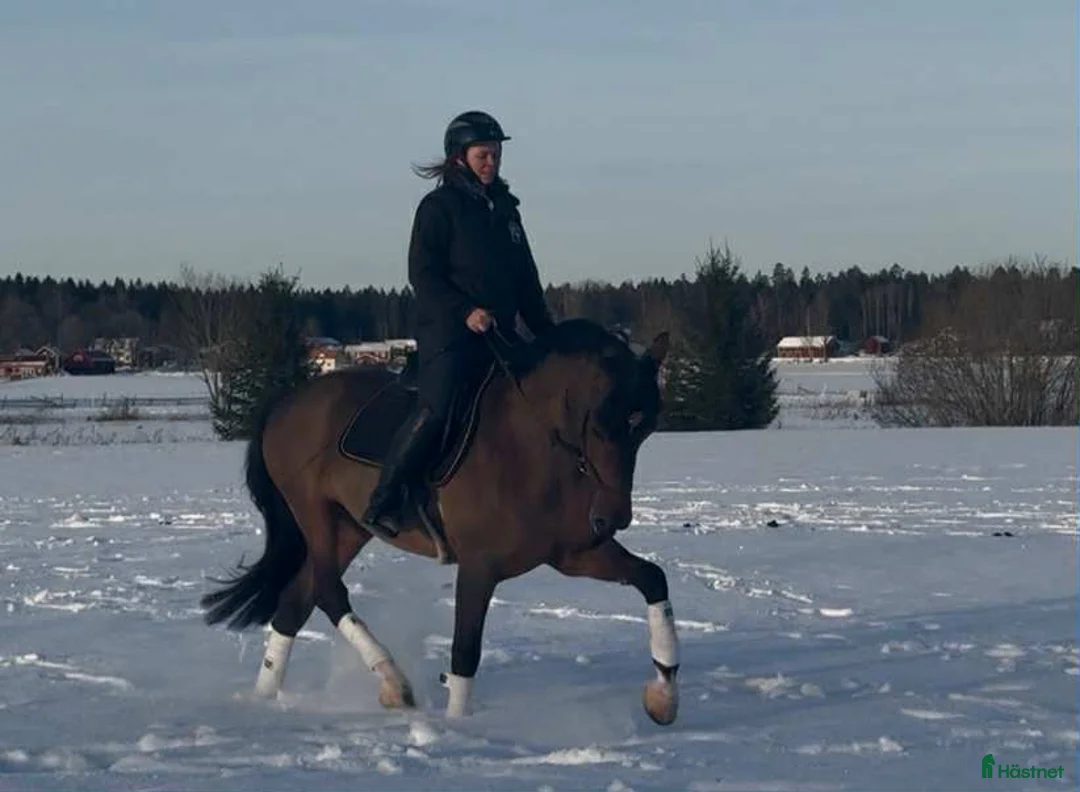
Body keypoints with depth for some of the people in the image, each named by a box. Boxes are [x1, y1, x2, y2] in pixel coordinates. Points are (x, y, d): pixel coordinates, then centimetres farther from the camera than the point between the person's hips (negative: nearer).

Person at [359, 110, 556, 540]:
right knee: (436, 408, -24)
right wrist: (465, 312, -19)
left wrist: (548, 332, 15)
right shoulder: (439, 206, -1)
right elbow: (423, 274, -8)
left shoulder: (505, 209, 19)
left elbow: (526, 280, 23)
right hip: (448, 331, -8)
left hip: (500, 333, 8)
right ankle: (382, 502, -19)